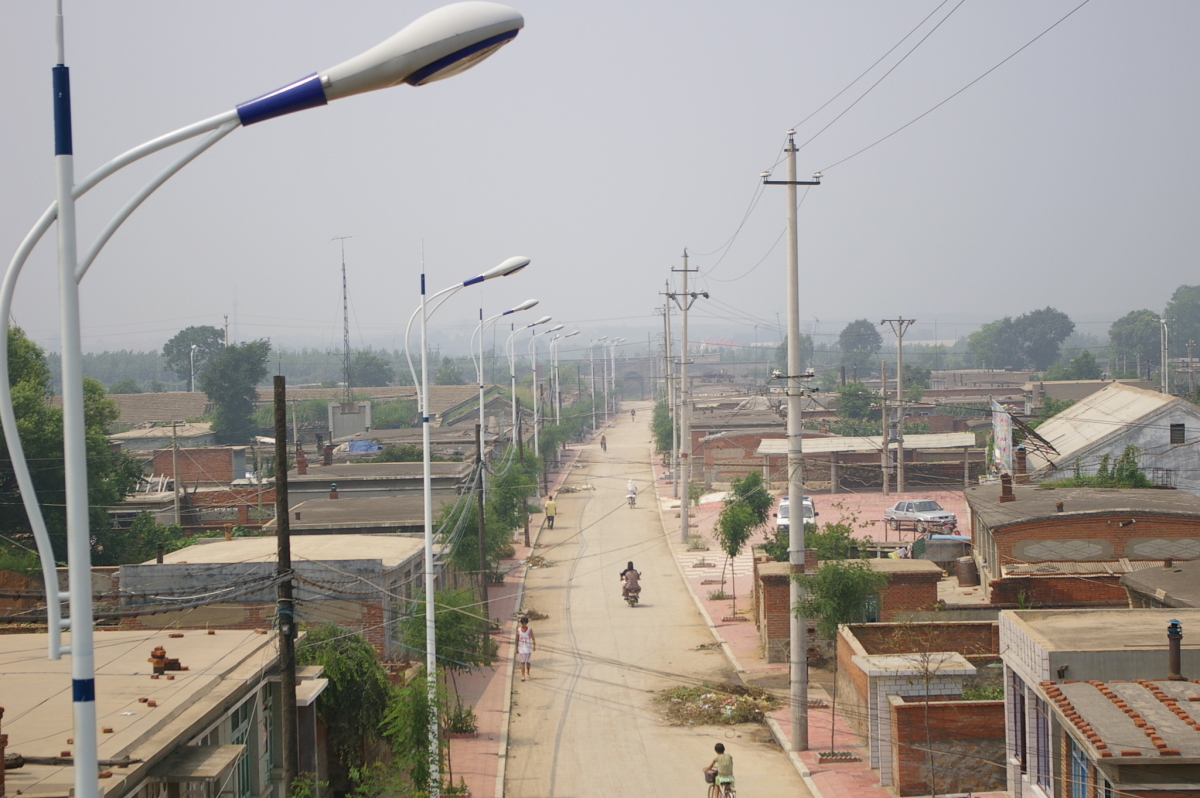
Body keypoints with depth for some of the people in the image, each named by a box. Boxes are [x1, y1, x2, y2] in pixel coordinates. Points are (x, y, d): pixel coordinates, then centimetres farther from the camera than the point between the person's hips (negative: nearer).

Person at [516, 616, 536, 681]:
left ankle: (528, 673, 33)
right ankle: (523, 676, -10)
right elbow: (517, 639, 7)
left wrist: (534, 646, -18)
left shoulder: (530, 630, -4)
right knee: (522, 662, -7)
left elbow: (533, 638, -7)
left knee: (527, 661, 9)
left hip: (528, 647, 0)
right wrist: (516, 648, 7)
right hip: (521, 647, 0)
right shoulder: (518, 630, 0)